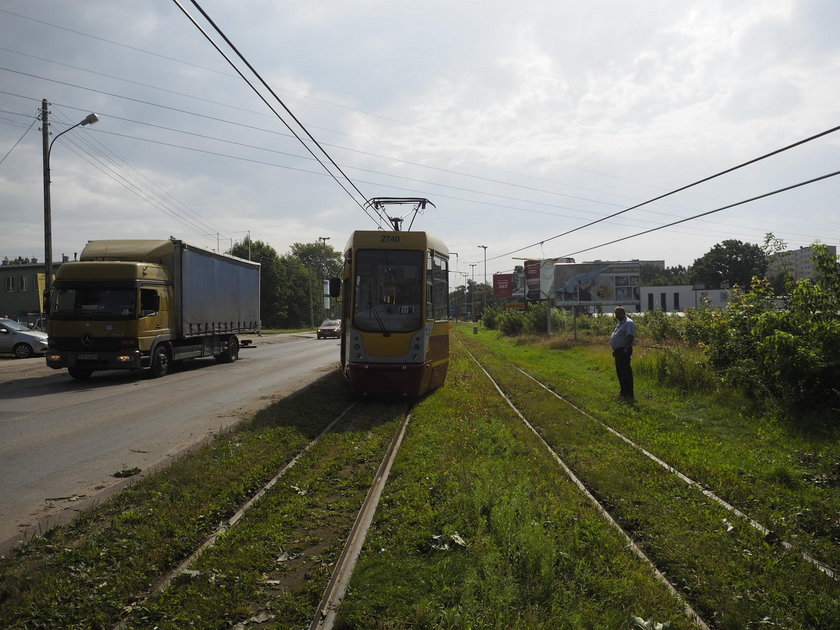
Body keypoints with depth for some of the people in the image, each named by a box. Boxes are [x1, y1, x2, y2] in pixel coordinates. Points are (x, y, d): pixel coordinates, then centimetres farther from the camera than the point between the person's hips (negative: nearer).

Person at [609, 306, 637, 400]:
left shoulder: (628, 323, -14)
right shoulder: (620, 323, 19)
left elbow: (630, 336, -24)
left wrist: (626, 348, -30)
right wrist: (615, 350, 23)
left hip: (624, 351, -11)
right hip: (618, 350, 11)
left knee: (626, 372, -10)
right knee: (620, 372, 16)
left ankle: (629, 394, -8)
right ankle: (623, 392, 24)